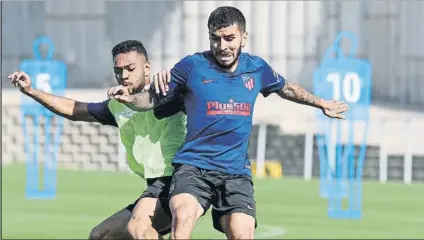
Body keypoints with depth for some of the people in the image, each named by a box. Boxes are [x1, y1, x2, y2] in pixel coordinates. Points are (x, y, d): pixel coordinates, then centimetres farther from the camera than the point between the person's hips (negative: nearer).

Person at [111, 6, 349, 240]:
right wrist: (128, 98, -15)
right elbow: (154, 98, 6)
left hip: (236, 171, 3)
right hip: (193, 166, -3)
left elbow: (287, 88, 30)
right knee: (183, 216, -32)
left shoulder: (257, 68, 9)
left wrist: (322, 104, 42)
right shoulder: (192, 66, -1)